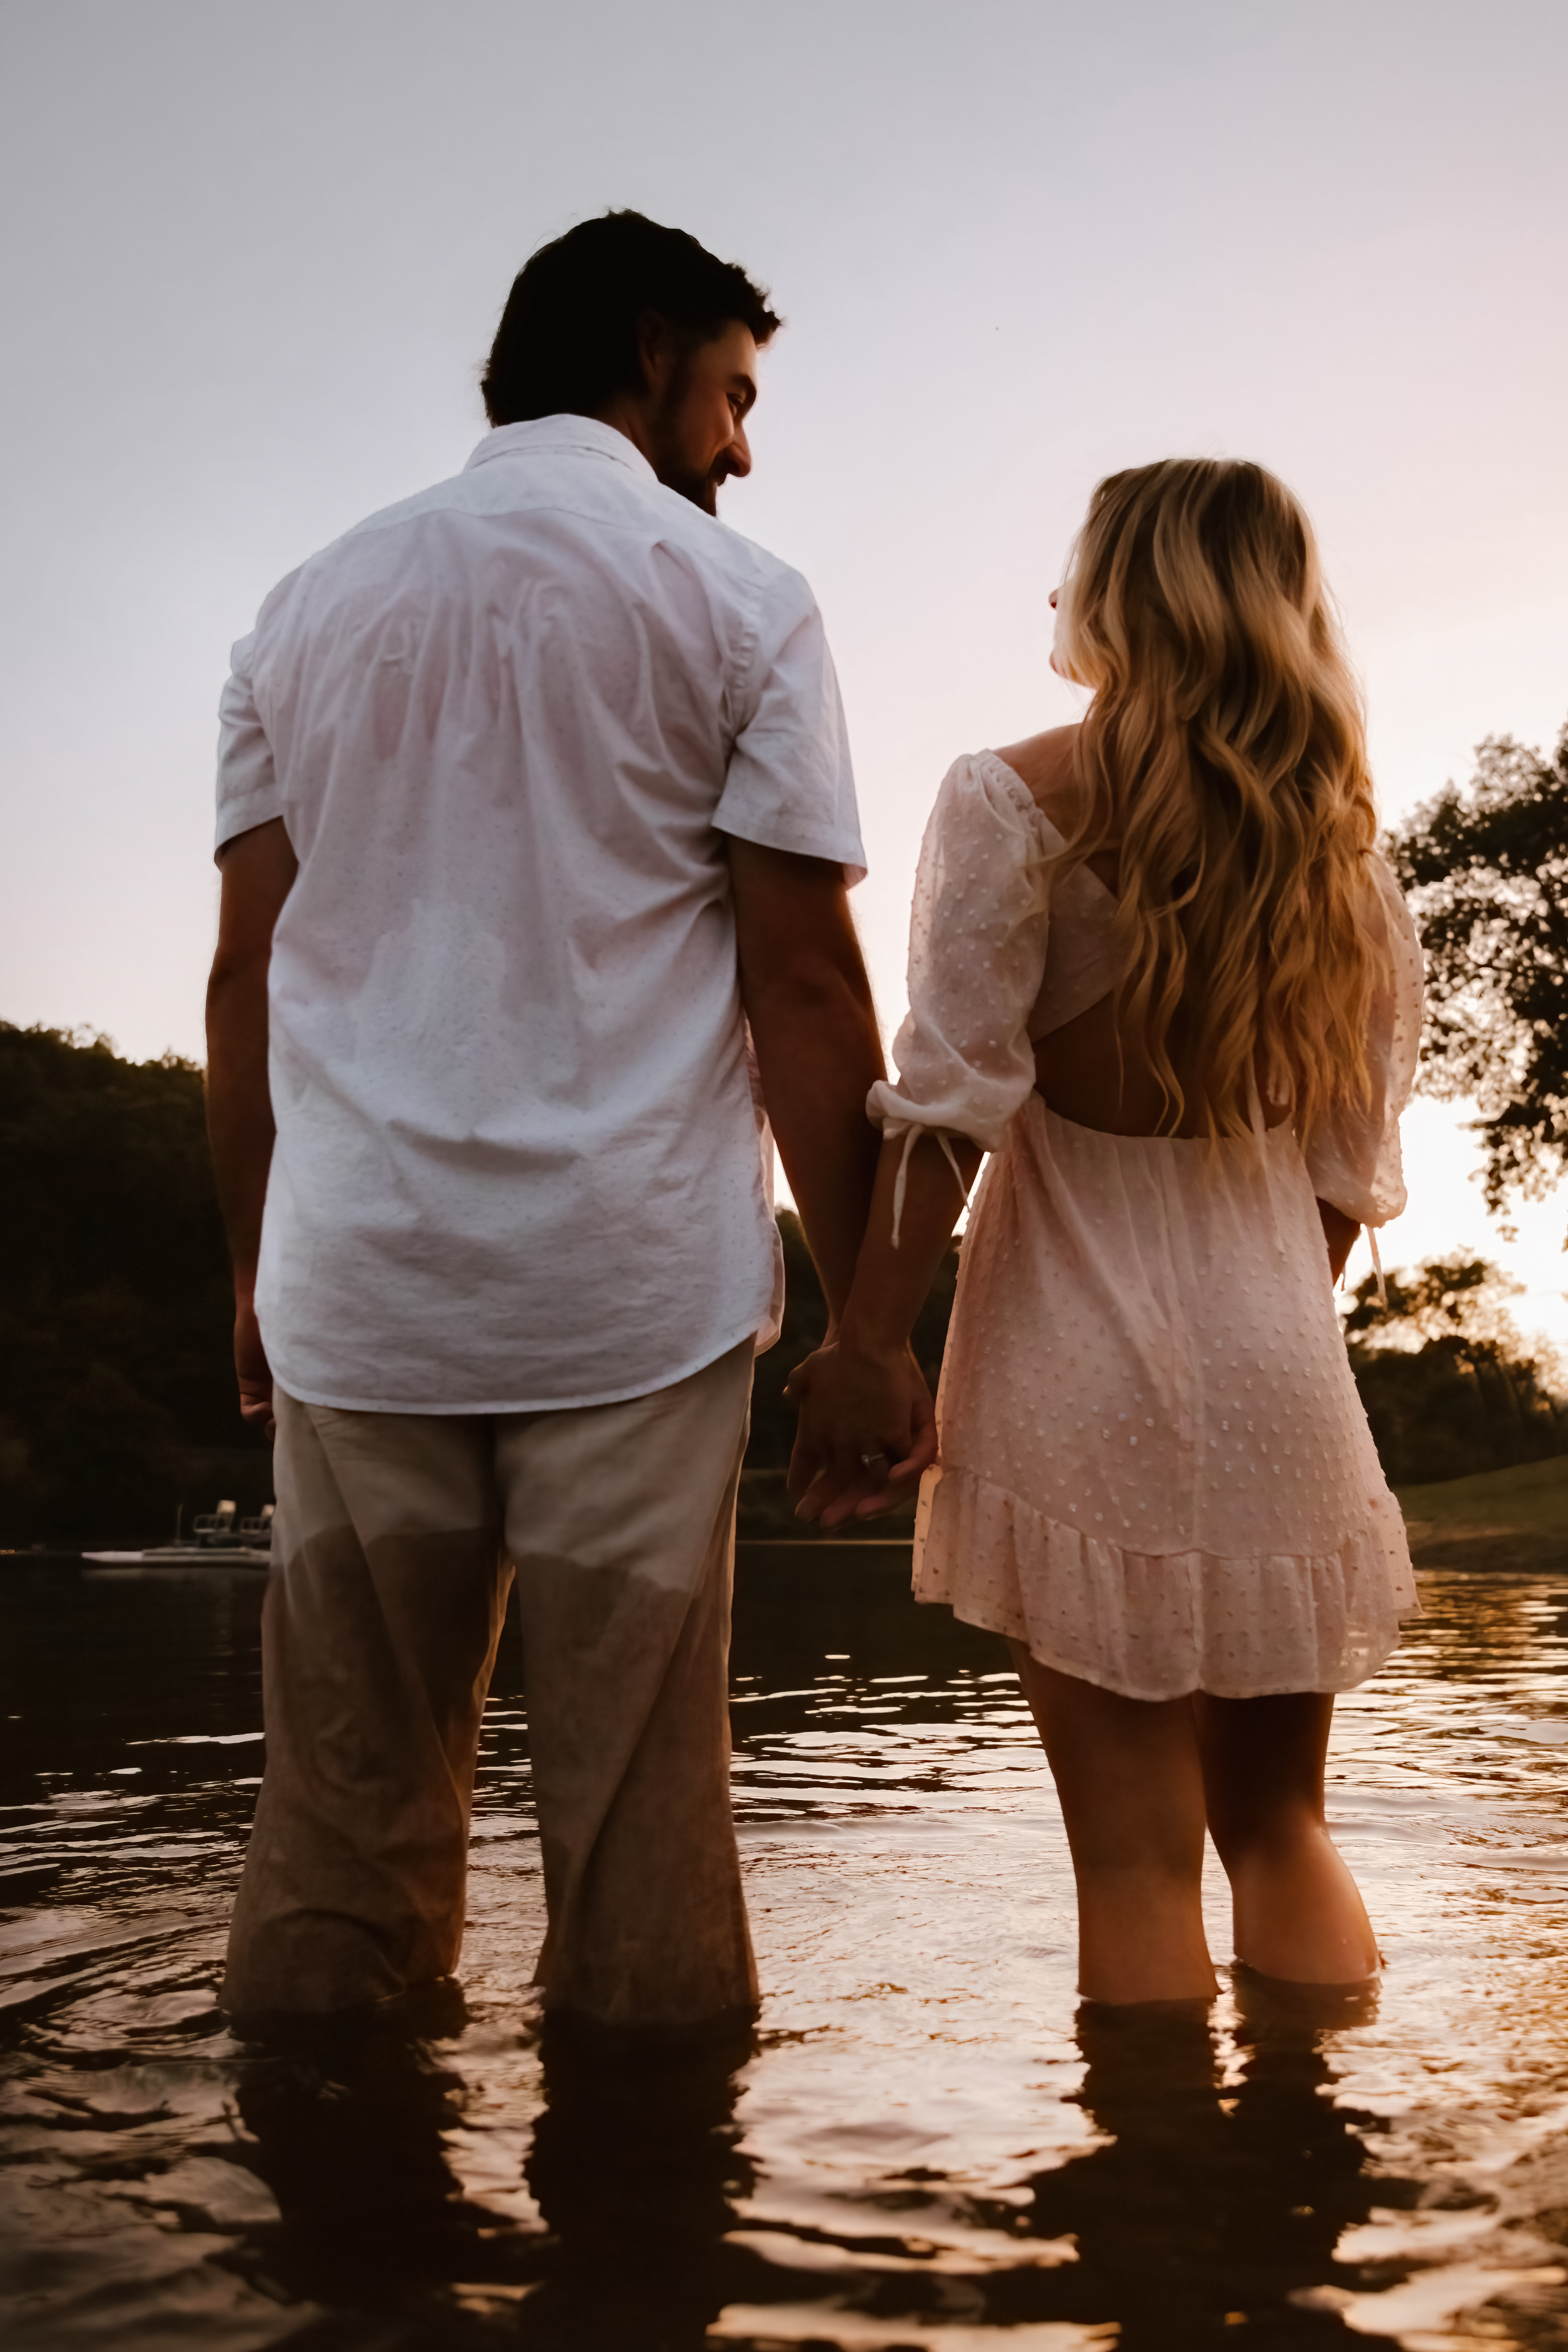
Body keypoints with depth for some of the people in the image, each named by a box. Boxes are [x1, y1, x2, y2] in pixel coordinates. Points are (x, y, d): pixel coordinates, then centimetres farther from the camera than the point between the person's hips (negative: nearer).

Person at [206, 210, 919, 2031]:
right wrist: (863, 1308, 0)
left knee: (344, 1801, 9)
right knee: (638, 1799, 2)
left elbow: (246, 972, 10)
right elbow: (802, 981, -3)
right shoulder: (732, 602, 3)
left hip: (353, 1287, 4)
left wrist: (253, 1269, 14)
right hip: (634, 1294, -3)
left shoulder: (313, 604, 15)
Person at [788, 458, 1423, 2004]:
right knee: (1278, 1824, 17)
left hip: (1084, 1355, -5)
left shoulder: (1019, 799, -7)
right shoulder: (1337, 836, 9)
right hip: (1283, 1366, 5)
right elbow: (1352, 1162, 11)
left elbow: (952, 1105, -14)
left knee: (1135, 1858, 1)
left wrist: (864, 1347, -11)